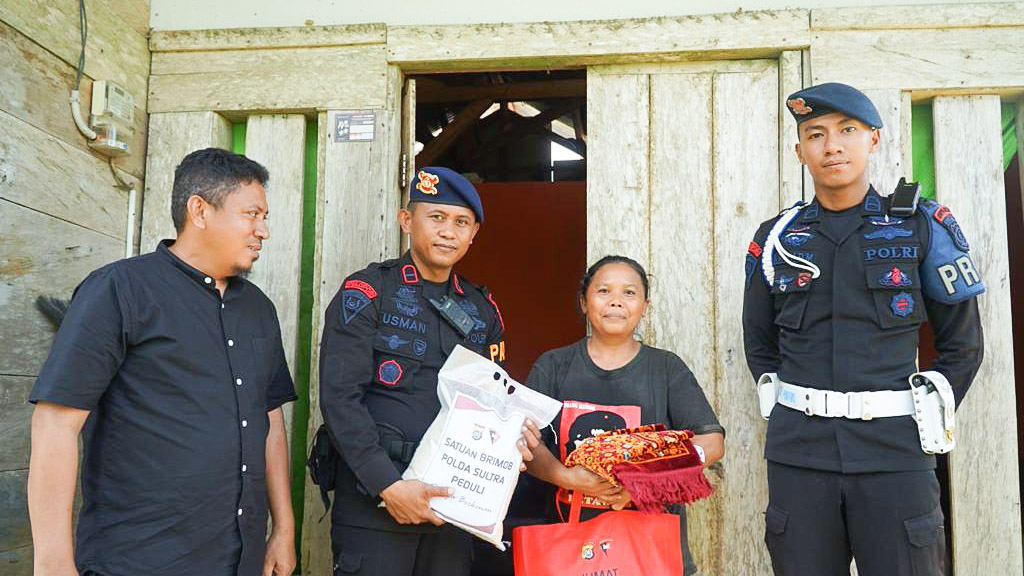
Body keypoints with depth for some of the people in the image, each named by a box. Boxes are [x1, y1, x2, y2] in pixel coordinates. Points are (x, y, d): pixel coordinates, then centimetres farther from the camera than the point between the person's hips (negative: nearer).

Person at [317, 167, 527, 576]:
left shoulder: (483, 310, 11)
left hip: (452, 506, 5)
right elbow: (339, 398, -12)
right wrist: (389, 485, -17)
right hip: (373, 503, -4)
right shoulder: (367, 292, -4)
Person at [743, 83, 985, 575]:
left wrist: (929, 417, 2)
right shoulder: (777, 238, 8)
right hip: (798, 452, 2)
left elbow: (962, 342, 8)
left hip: (894, 449, -1)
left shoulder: (922, 226, 4)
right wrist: (779, 402, 7)